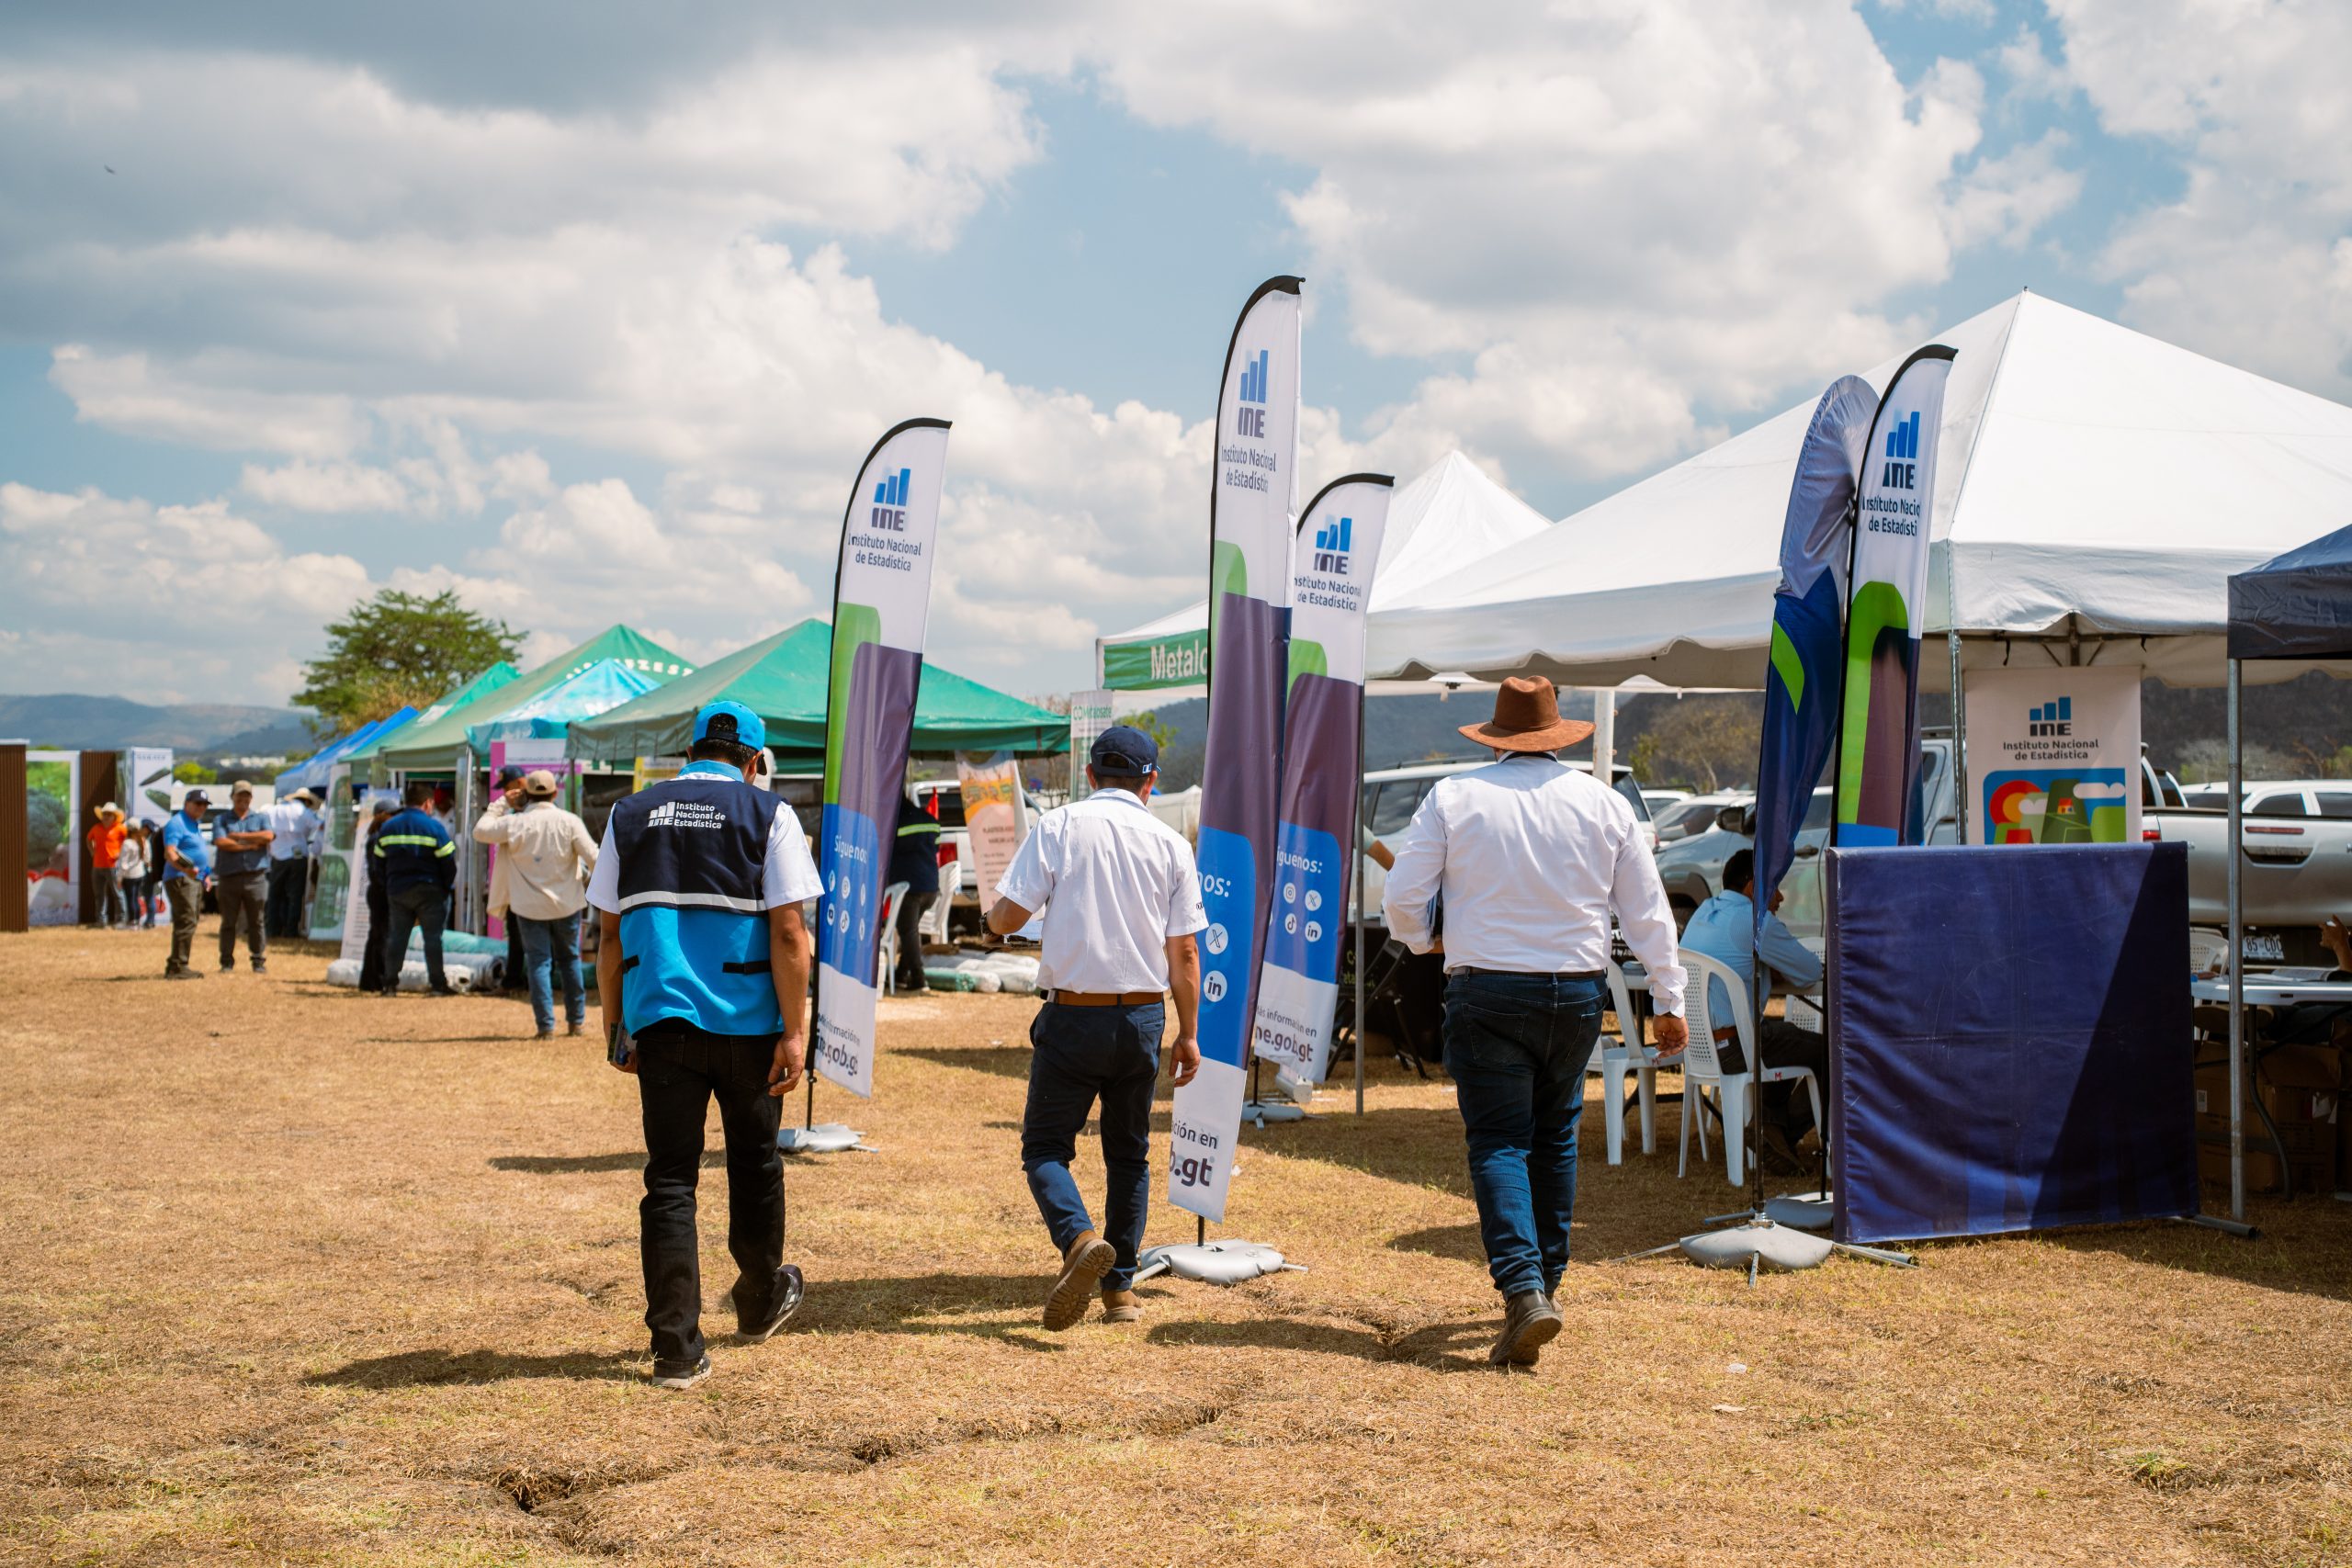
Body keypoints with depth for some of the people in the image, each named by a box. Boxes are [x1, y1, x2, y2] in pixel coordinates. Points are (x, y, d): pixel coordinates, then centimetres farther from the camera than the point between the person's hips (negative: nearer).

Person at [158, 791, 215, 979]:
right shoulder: (177, 823, -10)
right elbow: (170, 853, -23)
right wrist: (185, 869, -38)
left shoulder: (196, 824, 21)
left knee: (187, 923, 12)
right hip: (180, 879, -10)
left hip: (196, 879, 10)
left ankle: (175, 967, 17)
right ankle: (178, 967, -16)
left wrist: (205, 875, 25)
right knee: (186, 922, -16)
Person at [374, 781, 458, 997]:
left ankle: (390, 983, 8)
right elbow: (448, 863, -11)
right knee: (433, 937, -1)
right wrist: (446, 887, 3)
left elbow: (378, 863, 10)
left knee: (396, 936, 9)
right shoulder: (433, 827, -9)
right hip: (429, 891, -4)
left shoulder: (388, 827, 6)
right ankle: (439, 984, -2)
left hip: (397, 891, 4)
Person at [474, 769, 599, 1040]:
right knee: (569, 960, 16)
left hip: (530, 907, -1)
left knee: (539, 963, 3)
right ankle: (576, 1020, 20)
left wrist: (501, 804, 9)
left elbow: (480, 831, 3)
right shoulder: (570, 822, -8)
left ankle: (546, 1026, -2)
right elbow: (593, 858, -9)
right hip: (566, 905, 1)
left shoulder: (515, 823, -10)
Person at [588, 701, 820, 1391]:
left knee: (669, 1179, 2)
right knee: (754, 1164, 18)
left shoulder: (631, 815, 9)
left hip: (661, 1021, 2)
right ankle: (761, 1301, 37)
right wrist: (795, 1032, -7)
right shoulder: (767, 815, -1)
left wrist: (615, 1029, 14)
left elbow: (610, 934, 8)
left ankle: (676, 1350, -2)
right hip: (746, 1022, -2)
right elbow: (788, 932, -9)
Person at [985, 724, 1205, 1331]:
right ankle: (1121, 1287, 16)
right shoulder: (1170, 843, 3)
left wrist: (993, 918, 17)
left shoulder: (1058, 826, -4)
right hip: (1143, 1018, 3)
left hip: (1074, 1015, -3)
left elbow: (1008, 916, -8)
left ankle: (1080, 1239, -22)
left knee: (1045, 1145, 4)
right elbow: (1184, 951, 3)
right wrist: (1188, 1034, 11)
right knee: (1129, 1154, 16)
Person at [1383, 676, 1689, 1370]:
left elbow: (1403, 897, -2)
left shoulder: (1454, 797, -3)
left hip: (1486, 992, -3)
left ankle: (1524, 1290, -18)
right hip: (1577, 992, 3)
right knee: (1554, 1135, 19)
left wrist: (1421, 941, 20)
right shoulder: (1602, 801, 3)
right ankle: (1547, 1281, 26)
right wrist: (1668, 999, 13)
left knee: (1498, 1142, -2)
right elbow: (1648, 910, 6)